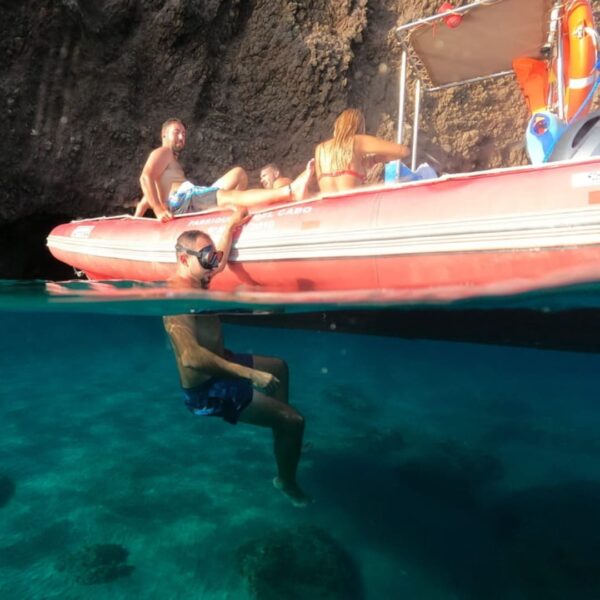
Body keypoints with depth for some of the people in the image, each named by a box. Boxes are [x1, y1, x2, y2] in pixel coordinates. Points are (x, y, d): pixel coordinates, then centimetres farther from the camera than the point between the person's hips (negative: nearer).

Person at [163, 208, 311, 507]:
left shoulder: (195, 280, 2)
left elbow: (220, 263, 26)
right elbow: (191, 357, -40)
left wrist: (232, 225, 24)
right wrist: (249, 374, -38)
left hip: (217, 366, 11)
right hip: (208, 390, -11)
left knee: (278, 366, 31)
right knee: (294, 421, -11)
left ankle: (283, 438, 43)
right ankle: (286, 482, 19)